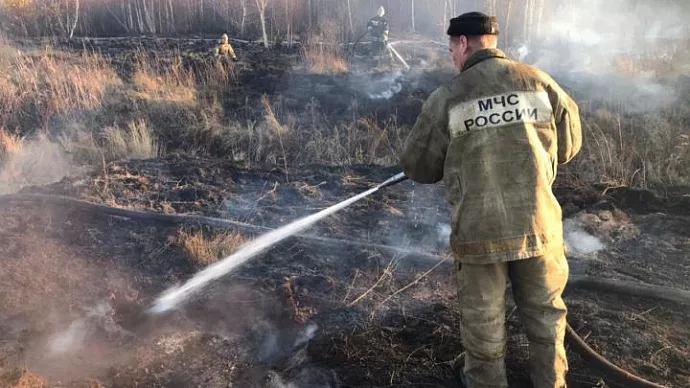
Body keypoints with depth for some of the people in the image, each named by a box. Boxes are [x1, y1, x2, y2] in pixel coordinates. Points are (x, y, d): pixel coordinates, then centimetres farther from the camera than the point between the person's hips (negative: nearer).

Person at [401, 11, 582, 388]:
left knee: (483, 321, 17)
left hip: (479, 230, -2)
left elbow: (418, 167, -1)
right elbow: (569, 145, 10)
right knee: (545, 313, 22)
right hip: (539, 224, 3)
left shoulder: (446, 97, -9)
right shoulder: (540, 82, -1)